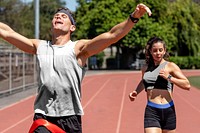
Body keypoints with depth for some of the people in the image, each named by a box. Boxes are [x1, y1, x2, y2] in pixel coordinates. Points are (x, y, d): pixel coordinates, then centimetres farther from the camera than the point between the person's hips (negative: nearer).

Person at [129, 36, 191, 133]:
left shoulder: (170, 66, 2)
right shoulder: (145, 69, 13)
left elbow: (187, 85, -5)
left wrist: (169, 77, -13)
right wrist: (136, 92, 17)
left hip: (168, 110, -1)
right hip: (151, 111, 1)